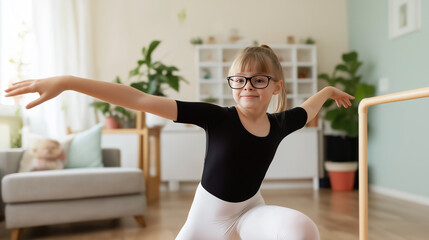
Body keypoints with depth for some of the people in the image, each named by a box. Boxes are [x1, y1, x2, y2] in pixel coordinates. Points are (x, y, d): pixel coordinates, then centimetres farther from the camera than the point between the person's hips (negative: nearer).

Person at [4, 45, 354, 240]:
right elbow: (141, 100, -32)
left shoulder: (279, 124, -11)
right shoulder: (216, 117, -23)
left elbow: (308, 111, 17)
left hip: (250, 211, 2)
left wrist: (327, 90, 34)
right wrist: (67, 82, -37)